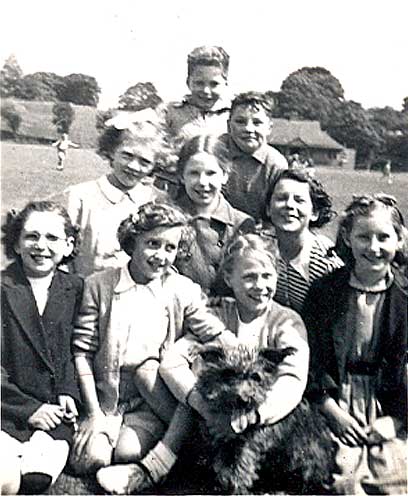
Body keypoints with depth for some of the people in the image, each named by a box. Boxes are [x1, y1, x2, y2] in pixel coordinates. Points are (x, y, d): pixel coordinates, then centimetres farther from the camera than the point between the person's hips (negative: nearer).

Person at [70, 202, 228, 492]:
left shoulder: (184, 291, 0)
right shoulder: (99, 285, -2)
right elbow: (82, 350, -3)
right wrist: (94, 413, -8)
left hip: (151, 399, -1)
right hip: (104, 396, 1)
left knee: (127, 451, -28)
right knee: (91, 458, -21)